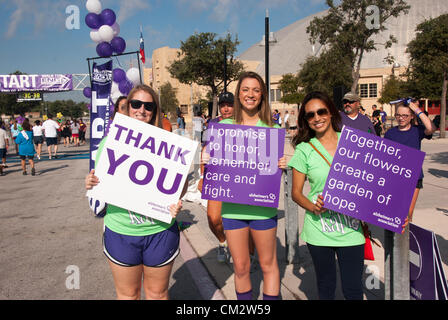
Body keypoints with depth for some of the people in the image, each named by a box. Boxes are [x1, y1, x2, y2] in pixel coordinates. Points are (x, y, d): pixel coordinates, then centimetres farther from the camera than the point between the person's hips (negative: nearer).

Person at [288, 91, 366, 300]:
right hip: (319, 230, -1)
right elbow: (296, 192, 1)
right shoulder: (304, 149, -3)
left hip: (351, 228, 1)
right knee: (326, 287, 14)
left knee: (353, 290, 7)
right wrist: (313, 207, -18)